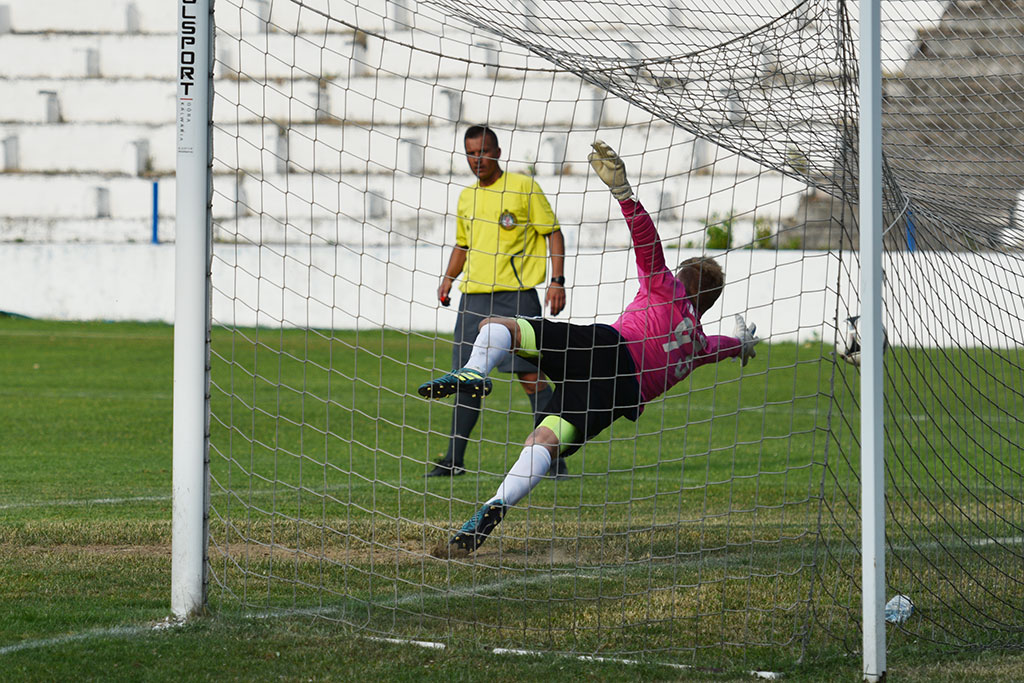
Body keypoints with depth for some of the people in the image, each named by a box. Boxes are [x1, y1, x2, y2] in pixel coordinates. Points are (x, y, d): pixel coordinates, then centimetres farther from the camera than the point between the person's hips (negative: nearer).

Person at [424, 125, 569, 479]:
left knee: (530, 375, -9)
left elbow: (553, 233, -1)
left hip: (516, 295, -6)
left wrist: (557, 281, -10)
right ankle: (454, 459, 12)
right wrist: (448, 278, 13)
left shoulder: (523, 187, -2)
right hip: (473, 297, 6)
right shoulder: (466, 197, 16)